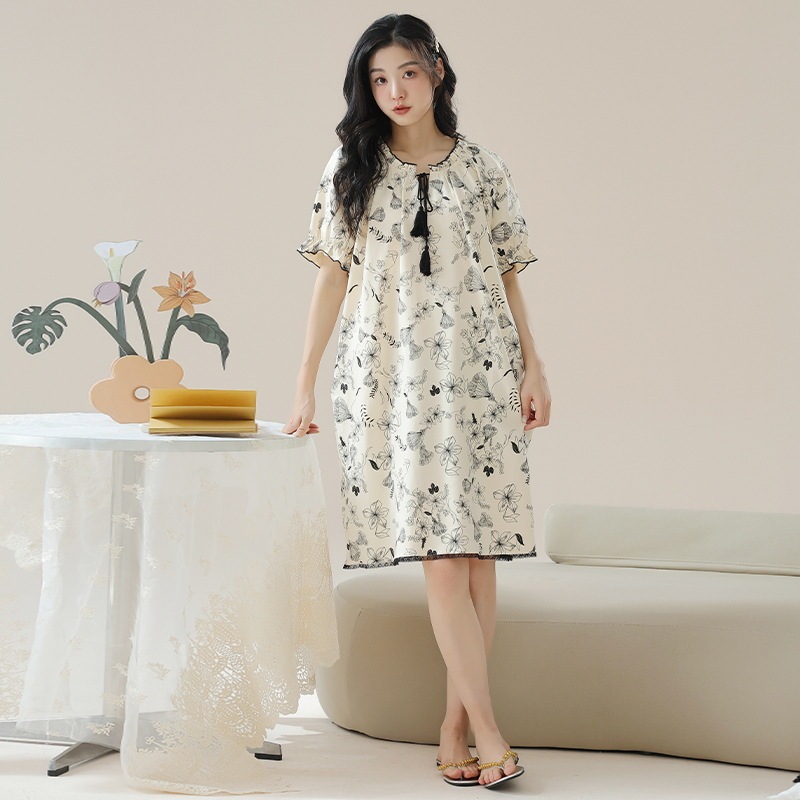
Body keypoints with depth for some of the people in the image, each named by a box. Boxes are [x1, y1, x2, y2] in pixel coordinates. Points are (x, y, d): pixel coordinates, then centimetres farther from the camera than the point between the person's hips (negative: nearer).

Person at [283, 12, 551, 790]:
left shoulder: (483, 168, 9)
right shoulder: (351, 168, 8)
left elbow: (507, 278, 12)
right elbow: (332, 277, 7)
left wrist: (533, 369, 5)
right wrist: (304, 385, 3)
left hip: (477, 370, 1)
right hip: (390, 373, -1)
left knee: (477, 547, -4)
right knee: (438, 552, -10)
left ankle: (455, 725, 2)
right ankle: (486, 729, -11)